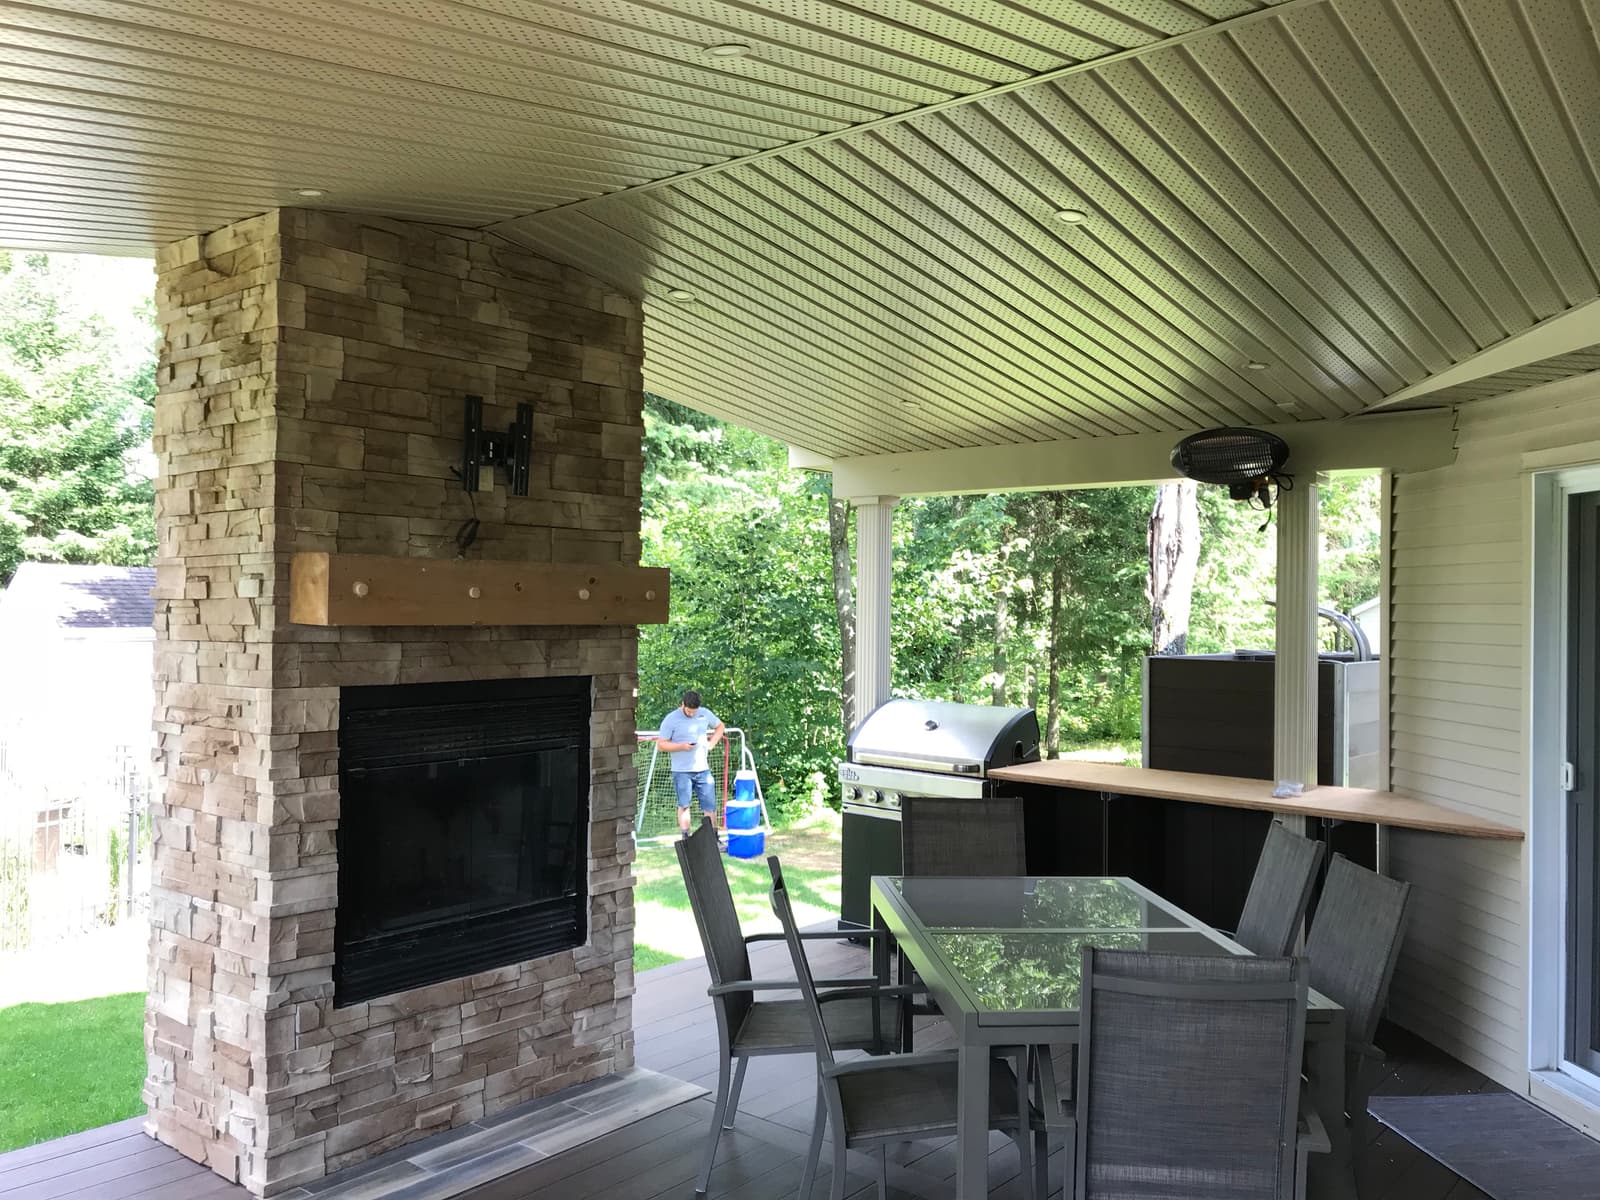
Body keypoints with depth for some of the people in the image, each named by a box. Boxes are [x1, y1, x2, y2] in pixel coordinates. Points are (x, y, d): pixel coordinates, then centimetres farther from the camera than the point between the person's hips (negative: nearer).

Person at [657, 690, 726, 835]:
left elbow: (720, 726, 20)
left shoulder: (705, 713, 3)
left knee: (710, 806, 5)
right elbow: (660, 744, -7)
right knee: (684, 805, -2)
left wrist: (711, 743, 3)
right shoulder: (671, 719, -9)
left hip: (703, 769, 4)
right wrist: (682, 746, -20)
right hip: (682, 771, -4)